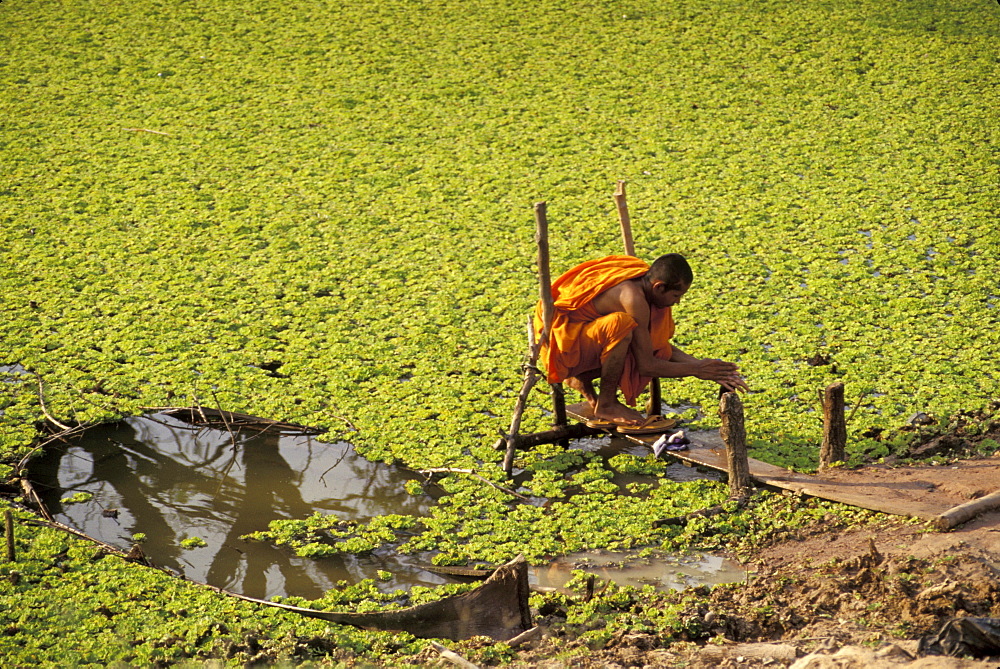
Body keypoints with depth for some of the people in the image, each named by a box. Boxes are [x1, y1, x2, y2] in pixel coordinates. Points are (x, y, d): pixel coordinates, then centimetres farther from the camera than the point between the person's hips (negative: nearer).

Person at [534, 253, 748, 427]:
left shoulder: (646, 285, -1)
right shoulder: (634, 297, -28)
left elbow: (662, 346, 8)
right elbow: (646, 365, -23)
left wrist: (703, 365, -2)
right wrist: (696, 369, -15)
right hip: (559, 341, -9)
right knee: (621, 324, -35)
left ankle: (580, 379, 13)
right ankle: (606, 405, -13)